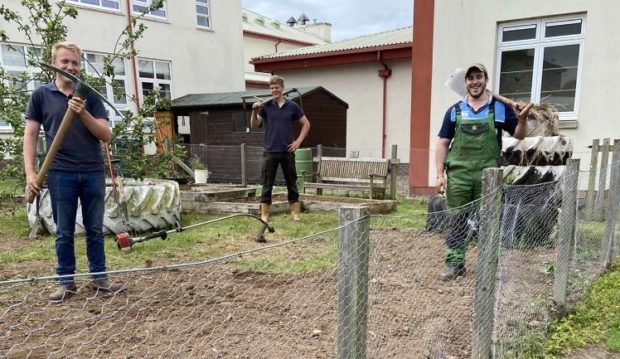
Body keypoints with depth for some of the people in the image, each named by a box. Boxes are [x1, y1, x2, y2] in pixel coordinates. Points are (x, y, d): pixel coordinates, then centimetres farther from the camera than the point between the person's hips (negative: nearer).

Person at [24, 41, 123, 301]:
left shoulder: (90, 96, 7)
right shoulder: (41, 95, 5)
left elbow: (105, 135, 0)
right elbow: (30, 135, 3)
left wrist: (83, 114, -16)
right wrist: (30, 172, -7)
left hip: (93, 172, 1)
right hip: (60, 173, -1)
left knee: (95, 229, 8)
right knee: (64, 232, 7)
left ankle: (99, 277, 19)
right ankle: (66, 281, 19)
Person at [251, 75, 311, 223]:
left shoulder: (292, 106, 4)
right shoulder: (265, 106, 3)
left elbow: (306, 124, 10)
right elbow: (254, 125, -2)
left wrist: (298, 141, 0)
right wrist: (255, 111, -18)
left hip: (287, 151, 1)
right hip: (270, 151, 0)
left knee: (292, 183, 7)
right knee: (267, 184, 3)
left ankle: (295, 212, 16)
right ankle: (264, 214, 11)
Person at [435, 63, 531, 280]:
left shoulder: (500, 108, 5)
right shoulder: (455, 111, 8)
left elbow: (519, 135, 11)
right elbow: (442, 143, 6)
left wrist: (522, 119, -12)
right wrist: (440, 174, -1)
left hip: (488, 175, -1)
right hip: (458, 174, 1)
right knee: (457, 220, 5)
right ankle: (454, 264, 14)